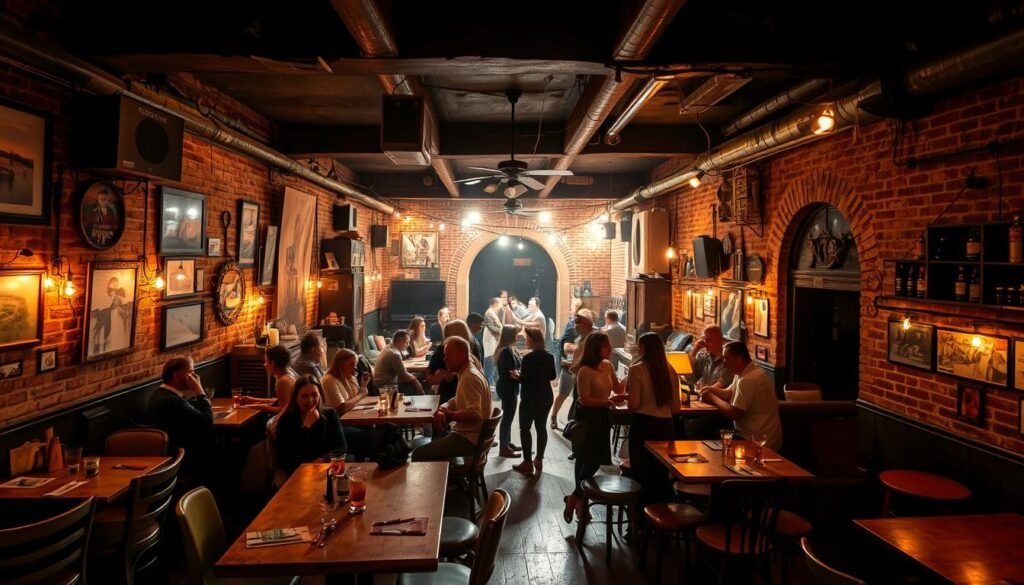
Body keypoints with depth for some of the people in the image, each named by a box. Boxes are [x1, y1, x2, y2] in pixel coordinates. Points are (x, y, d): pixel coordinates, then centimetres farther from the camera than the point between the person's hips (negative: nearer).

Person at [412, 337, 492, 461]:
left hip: (469, 439, -11)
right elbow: (458, 401, 20)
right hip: (467, 434, 11)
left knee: (419, 454, -12)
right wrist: (443, 409, -1)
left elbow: (474, 414, -27)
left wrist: (448, 415, -15)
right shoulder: (467, 373, 13)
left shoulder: (469, 378, -19)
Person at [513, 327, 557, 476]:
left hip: (531, 398, -7)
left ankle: (528, 463, 3)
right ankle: (539, 460, 19)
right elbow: (552, 376, 10)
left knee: (525, 428, 3)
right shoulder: (549, 357, 2)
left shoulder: (528, 358, -20)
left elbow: (524, 380, -18)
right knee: (541, 426, 14)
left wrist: (517, 376, 1)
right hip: (546, 396, 7)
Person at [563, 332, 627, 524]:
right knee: (589, 460, -4)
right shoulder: (585, 371, -21)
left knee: (595, 460, 12)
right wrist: (609, 401, -27)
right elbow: (584, 400, -23)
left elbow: (618, 388, 13)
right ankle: (575, 498, 15)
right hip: (588, 417, -8)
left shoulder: (607, 366, 3)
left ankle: (579, 499, 25)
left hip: (602, 416, 8)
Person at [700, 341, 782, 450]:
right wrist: (712, 390, -4)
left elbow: (733, 414, -25)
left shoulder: (748, 380, -26)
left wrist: (712, 398, -12)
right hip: (754, 434, 9)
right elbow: (729, 394, 15)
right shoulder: (743, 372, 6)